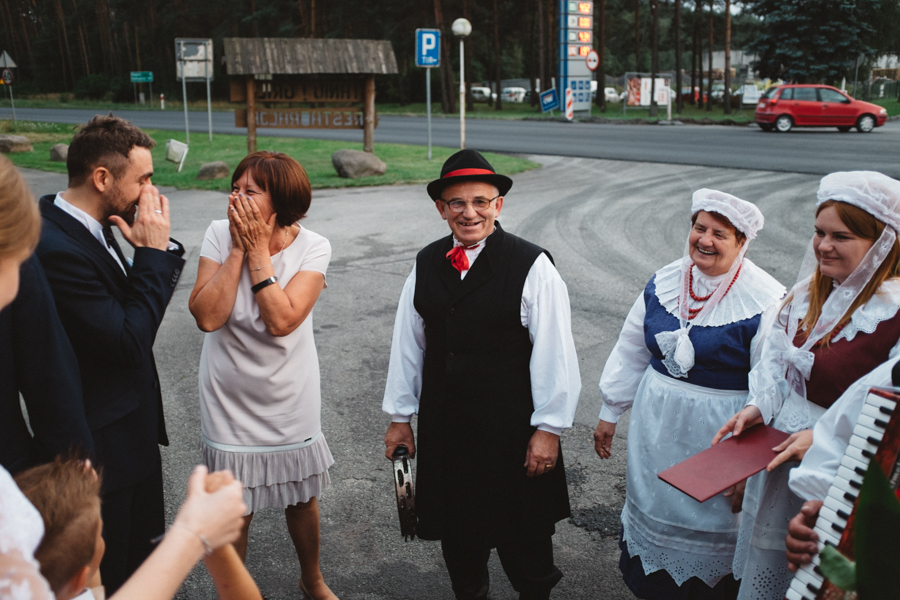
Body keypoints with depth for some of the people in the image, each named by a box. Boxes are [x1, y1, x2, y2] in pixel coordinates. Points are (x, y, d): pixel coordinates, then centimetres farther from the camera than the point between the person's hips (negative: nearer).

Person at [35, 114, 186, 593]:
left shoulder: (85, 227, 1)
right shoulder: (58, 248, -29)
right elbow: (129, 343, -26)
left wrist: (151, 252, -5)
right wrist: (154, 251, -22)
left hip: (131, 427, 10)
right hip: (103, 445, -9)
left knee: (138, 557, 26)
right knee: (111, 578, 10)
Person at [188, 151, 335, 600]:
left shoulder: (311, 248, -15)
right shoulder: (220, 235, -12)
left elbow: (283, 320, -27)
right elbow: (206, 316, -22)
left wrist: (258, 250, -24)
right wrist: (239, 248, -23)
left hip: (290, 402, 0)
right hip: (230, 401, 0)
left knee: (301, 498, 18)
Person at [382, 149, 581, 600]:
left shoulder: (532, 266, -12)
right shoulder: (426, 265, 2)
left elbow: (555, 353, -11)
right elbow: (407, 343, 8)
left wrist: (548, 428, -10)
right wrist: (399, 416, 11)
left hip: (511, 425, -4)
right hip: (443, 424, 4)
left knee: (522, 536, 11)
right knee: (457, 529, 19)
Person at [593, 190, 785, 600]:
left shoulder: (765, 302, -16)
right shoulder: (664, 282, 0)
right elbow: (631, 350, 9)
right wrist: (610, 412, 13)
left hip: (715, 438, -5)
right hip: (656, 427, 5)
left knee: (710, 525, 9)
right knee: (652, 509, 19)